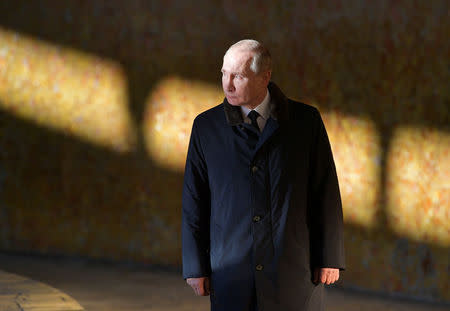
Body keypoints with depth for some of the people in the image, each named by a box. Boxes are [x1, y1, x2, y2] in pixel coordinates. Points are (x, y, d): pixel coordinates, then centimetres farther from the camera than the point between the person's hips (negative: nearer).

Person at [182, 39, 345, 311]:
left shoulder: (305, 121, 1)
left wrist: (329, 258, 0)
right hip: (232, 276, 1)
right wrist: (196, 267, 2)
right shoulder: (206, 126, 3)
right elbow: (194, 200, 5)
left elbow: (326, 192, 3)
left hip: (294, 274, 0)